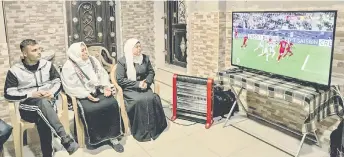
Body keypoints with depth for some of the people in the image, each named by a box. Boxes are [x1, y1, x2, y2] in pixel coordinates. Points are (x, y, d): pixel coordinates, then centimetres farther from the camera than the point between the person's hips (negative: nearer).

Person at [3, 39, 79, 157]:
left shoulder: (47, 65, 7)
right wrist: (30, 95, -15)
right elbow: (8, 94, -2)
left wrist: (52, 93, -10)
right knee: (43, 102, -38)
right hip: (28, 107, -2)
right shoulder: (15, 71, -1)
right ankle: (65, 139, -47)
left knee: (42, 119, -35)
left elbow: (58, 82, 11)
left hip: (48, 104, 2)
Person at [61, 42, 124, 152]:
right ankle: (96, 138, -10)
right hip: (82, 96, -4)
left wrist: (106, 86, -9)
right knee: (90, 110, -34)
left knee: (112, 104, -23)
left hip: (98, 91, 4)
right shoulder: (68, 67, -5)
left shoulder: (92, 60, 10)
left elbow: (103, 75, 10)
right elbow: (71, 87, -12)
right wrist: (87, 95, -22)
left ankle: (112, 136, -13)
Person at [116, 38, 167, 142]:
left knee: (152, 98, -24)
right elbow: (120, 80, -10)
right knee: (140, 101, -30)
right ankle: (142, 131, -15)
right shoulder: (123, 61, -7)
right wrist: (137, 84, -18)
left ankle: (154, 127, -9)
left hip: (143, 87, 4)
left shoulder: (145, 58, 7)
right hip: (129, 90, -4)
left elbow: (151, 72, 13)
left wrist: (146, 82, -8)